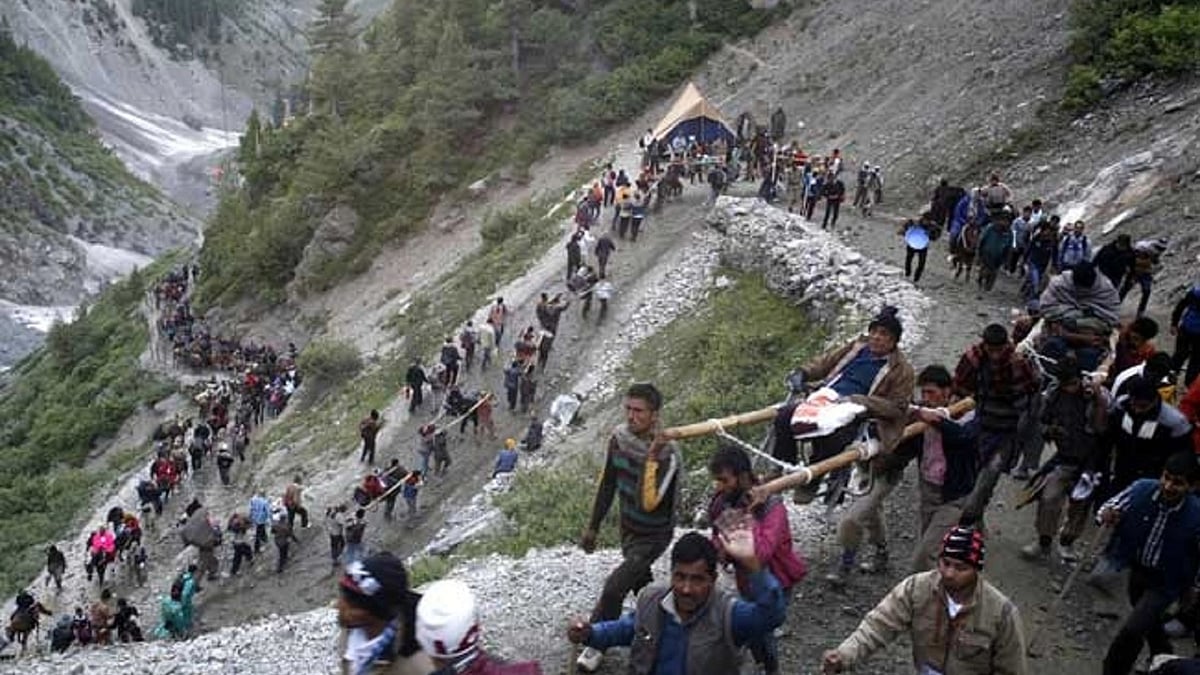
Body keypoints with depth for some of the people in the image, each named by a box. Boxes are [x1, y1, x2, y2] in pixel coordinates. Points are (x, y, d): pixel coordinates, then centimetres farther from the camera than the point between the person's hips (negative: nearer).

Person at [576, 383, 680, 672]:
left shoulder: (667, 454, -30)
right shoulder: (619, 437, -11)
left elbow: (647, 503, -39)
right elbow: (607, 485, 2)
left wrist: (651, 458, -42)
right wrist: (593, 527, 9)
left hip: (653, 536, -6)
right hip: (628, 528, 6)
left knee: (614, 587, -10)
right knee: (640, 582, 23)